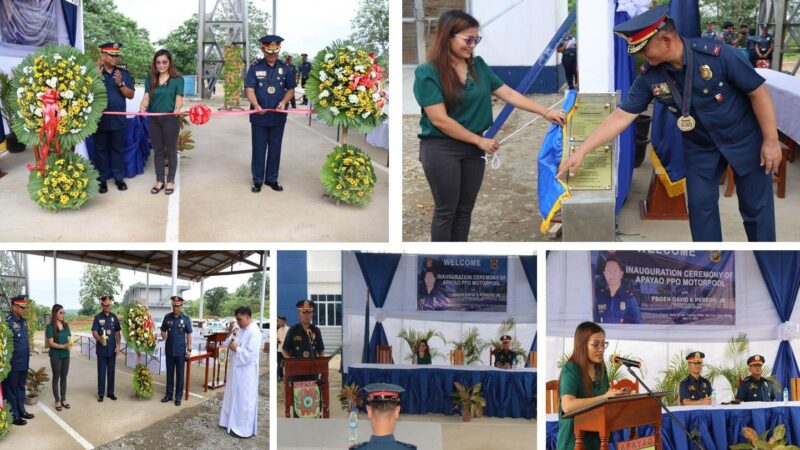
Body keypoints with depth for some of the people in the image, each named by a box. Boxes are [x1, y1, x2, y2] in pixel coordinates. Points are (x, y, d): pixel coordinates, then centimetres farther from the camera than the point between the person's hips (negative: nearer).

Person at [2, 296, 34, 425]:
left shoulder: (23, 321, 9)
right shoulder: (8, 322, -17)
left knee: (21, 388, 19)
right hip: (13, 364, -8)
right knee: (11, 390, 4)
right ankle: (13, 416, 12)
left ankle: (21, 411, 31)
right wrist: (9, 359, -18)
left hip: (24, 362, 8)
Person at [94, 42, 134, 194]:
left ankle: (119, 178, 18)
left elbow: (131, 95, 1)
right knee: (101, 149, 7)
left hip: (118, 119, 2)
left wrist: (120, 84, -15)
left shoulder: (124, 73, 5)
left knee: (118, 149, 9)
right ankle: (102, 179, 13)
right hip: (99, 119, -2)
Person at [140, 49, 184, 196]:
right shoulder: (150, 79, 7)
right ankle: (159, 181, 21)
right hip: (154, 119, 4)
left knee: (171, 151, 5)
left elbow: (179, 99, -8)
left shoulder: (178, 79, -3)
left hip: (171, 119, -3)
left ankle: (171, 181, 15)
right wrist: (143, 106, -21)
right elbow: (146, 97, 0)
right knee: (158, 151, 11)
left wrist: (177, 109, -30)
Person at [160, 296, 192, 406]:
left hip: (180, 351, -2)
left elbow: (188, 334, 0)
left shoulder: (186, 319, -4)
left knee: (180, 374, 4)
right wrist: (163, 335, -12)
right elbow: (163, 331, 10)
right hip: (169, 350, 2)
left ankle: (178, 396, 12)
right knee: (169, 373, 11)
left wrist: (189, 349, -3)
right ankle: (168, 394, 21)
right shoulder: (167, 317, 0)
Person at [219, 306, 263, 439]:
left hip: (246, 372, -10)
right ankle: (233, 423, 31)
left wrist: (236, 349, -20)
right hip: (236, 370, 10)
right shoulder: (242, 330, 10)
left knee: (244, 399, -2)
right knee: (234, 397, 18)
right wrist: (230, 333, 1)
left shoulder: (254, 333, -20)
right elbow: (232, 343, 15)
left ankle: (245, 429, 6)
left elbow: (251, 354, -25)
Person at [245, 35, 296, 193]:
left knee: (275, 148, 9)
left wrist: (284, 101, -12)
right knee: (258, 148, 5)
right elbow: (249, 89, -10)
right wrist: (256, 105, -28)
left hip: (278, 115, 2)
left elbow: (291, 89, 9)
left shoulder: (285, 68, 3)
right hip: (259, 115, -2)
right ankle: (257, 180, 14)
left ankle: (272, 179, 20)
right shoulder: (255, 67, -3)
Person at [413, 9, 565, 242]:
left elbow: (509, 94, 6)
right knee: (446, 210, 1)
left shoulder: (478, 66, 4)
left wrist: (546, 112, -2)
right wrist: (480, 140, -12)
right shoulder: (427, 73, -14)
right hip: (441, 148, -6)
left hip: (472, 148, 6)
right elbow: (439, 119, -17)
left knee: (465, 209, 11)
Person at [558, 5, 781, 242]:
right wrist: (581, 151, -18)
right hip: (700, 147, 3)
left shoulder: (718, 55, -28)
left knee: (755, 206, 5)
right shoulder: (650, 76, -16)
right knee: (700, 206, 4)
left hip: (744, 140, -3)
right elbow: (621, 116, -12)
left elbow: (758, 92, -19)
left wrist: (771, 141, -16)